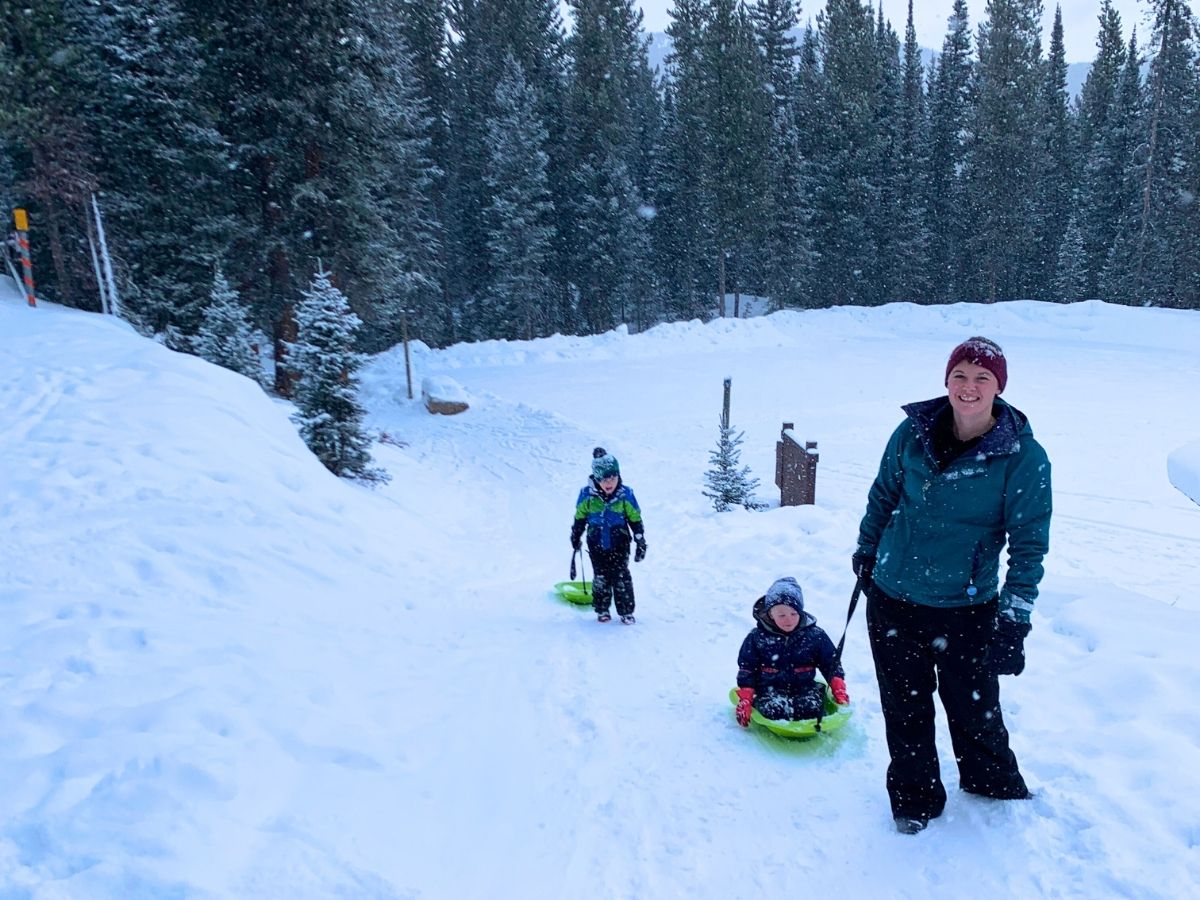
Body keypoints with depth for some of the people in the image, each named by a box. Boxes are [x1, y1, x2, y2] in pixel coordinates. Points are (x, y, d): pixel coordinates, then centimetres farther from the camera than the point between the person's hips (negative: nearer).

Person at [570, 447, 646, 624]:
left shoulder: (625, 494, -11)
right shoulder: (587, 495, -10)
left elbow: (635, 520, -2)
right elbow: (580, 517, 6)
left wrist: (641, 543, 0)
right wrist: (575, 538, 15)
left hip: (619, 544, -1)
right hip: (597, 544, 1)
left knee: (621, 577, 0)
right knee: (600, 577, 8)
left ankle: (626, 611, 11)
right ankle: (602, 610, 23)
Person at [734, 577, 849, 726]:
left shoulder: (815, 635, 1)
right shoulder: (757, 637, -2)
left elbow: (831, 663, 10)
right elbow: (746, 670, 2)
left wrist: (839, 689, -4)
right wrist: (744, 700, -7)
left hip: (805, 688, 2)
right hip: (770, 689, -1)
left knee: (812, 708, -29)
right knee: (773, 709, -33)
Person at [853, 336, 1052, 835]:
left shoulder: (1023, 457, -12)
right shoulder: (913, 432, -5)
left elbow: (1029, 541, -8)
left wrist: (1015, 614, -12)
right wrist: (866, 550, 19)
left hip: (966, 609, -2)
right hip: (892, 597, 2)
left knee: (972, 707, 13)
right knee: (904, 706, 15)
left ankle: (994, 786, 45)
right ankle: (914, 796, 38)